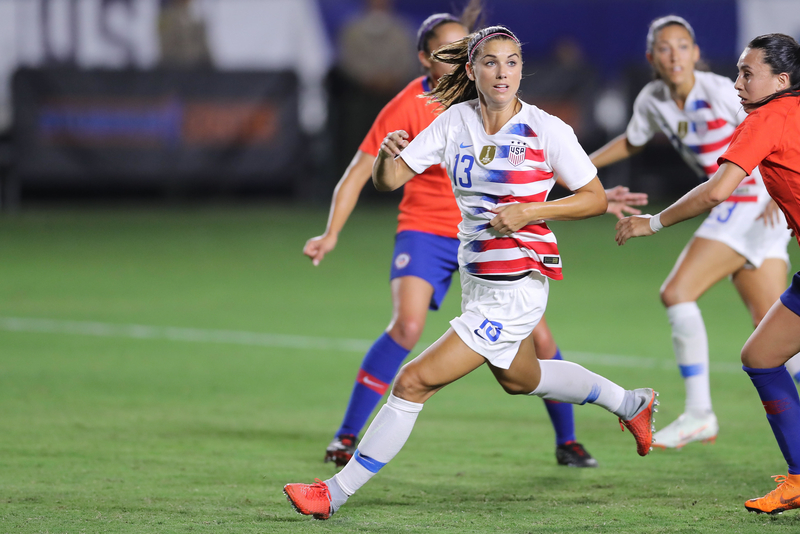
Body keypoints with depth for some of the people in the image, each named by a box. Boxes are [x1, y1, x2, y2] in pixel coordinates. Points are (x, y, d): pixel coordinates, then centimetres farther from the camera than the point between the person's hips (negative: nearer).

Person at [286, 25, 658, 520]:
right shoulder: (456, 121, -2)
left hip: (516, 287, -8)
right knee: (519, 378, 32)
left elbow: (596, 198, -7)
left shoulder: (546, 130, -15)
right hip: (477, 276, 8)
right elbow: (389, 180, -4)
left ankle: (337, 491, -3)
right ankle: (631, 404, 55)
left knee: (414, 382, -12)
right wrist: (388, 153, -27)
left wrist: (529, 212, -20)